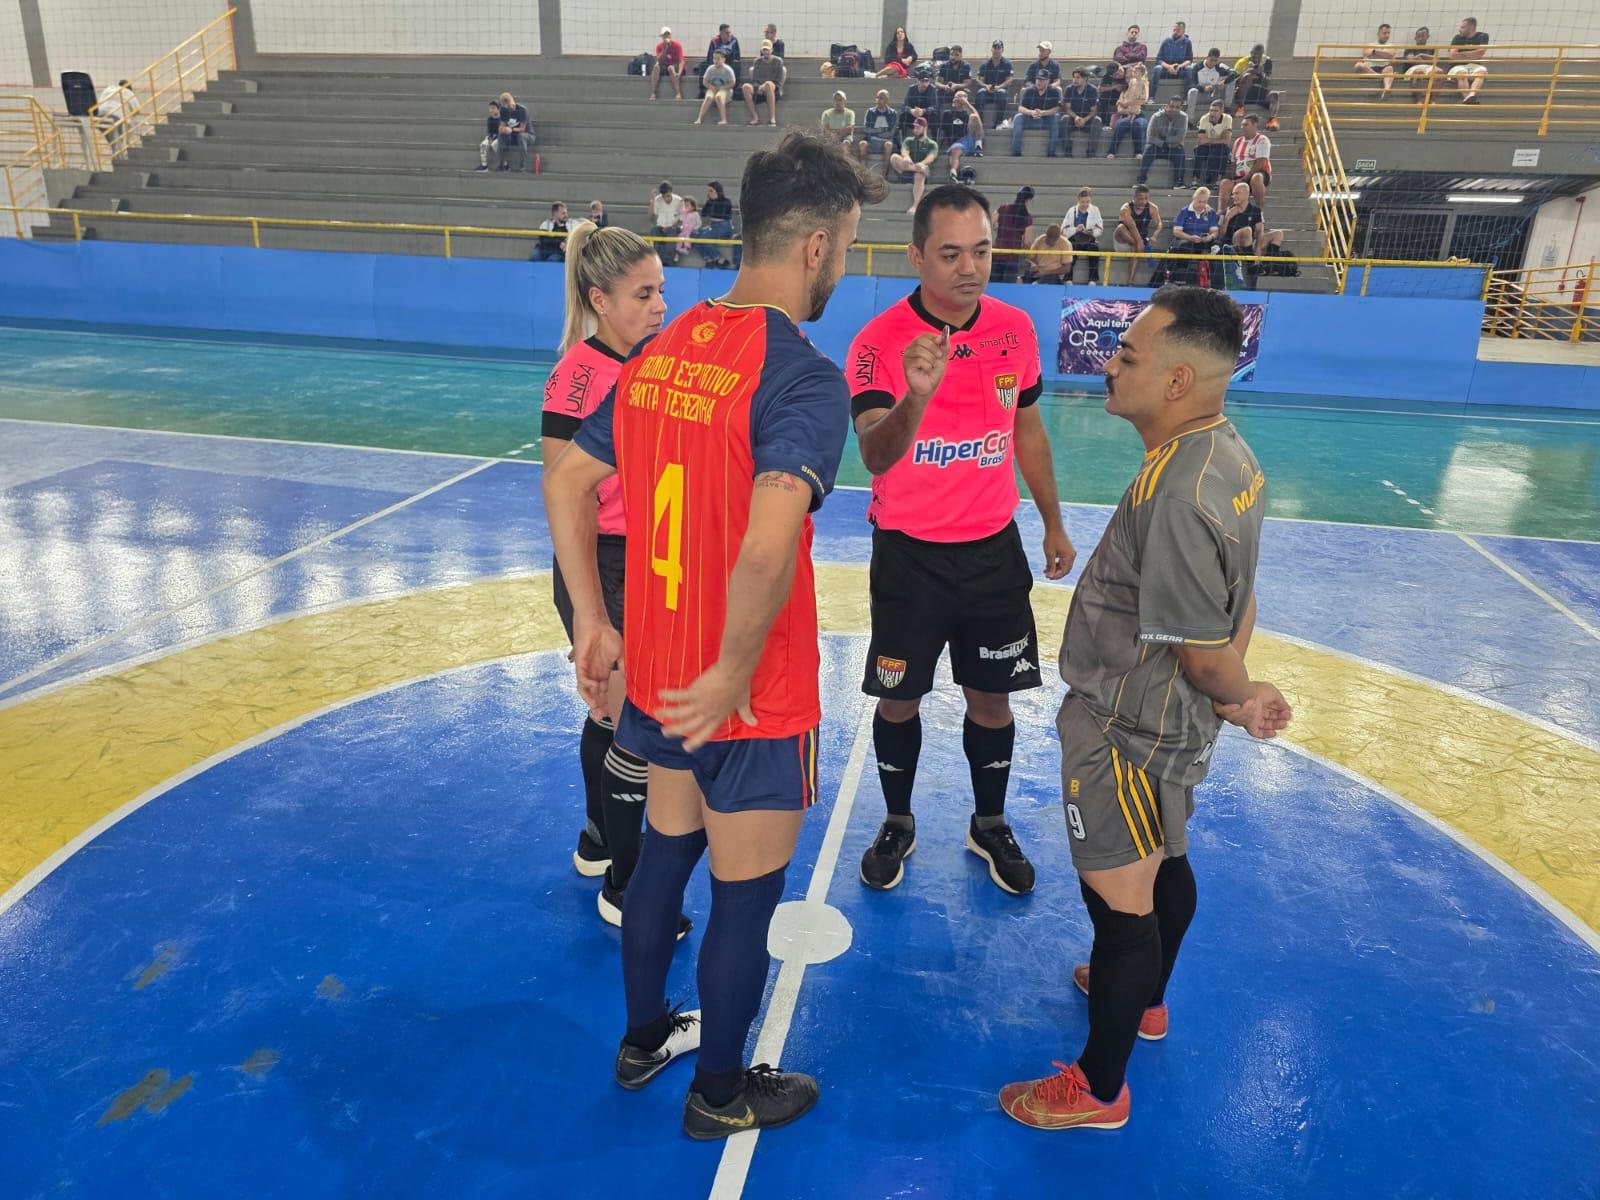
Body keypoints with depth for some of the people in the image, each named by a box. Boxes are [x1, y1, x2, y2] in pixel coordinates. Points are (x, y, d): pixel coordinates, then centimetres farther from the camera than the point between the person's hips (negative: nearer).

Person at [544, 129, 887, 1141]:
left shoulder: (663, 353, 2)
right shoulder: (805, 376, -22)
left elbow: (567, 485, 7)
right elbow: (767, 546, -36)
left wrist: (593, 623, 11)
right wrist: (732, 674, -22)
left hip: (657, 678, 7)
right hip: (748, 703, -7)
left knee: (667, 852, 27)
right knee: (746, 898, 14)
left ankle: (645, 1037, 49)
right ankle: (721, 1093, 38)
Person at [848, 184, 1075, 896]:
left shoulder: (1016, 329, -1)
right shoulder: (879, 341, -16)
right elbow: (873, 455, -30)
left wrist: (1053, 524, 16)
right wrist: (915, 396, -50)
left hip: (993, 548, 3)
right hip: (908, 552, -3)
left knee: (991, 697, 12)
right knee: (899, 700, 9)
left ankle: (990, 826, 35)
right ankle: (897, 824, 33)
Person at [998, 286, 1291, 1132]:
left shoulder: (1175, 496, -32)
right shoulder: (1228, 451, 0)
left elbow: (1206, 656, -27)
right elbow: (1238, 600, 8)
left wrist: (1239, 696, -7)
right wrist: (1238, 695, 6)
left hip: (1128, 731, -10)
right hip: (1174, 724, 10)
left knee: (1119, 897, 6)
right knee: (1164, 866, 27)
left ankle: (1098, 1089, 27)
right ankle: (1145, 997, 53)